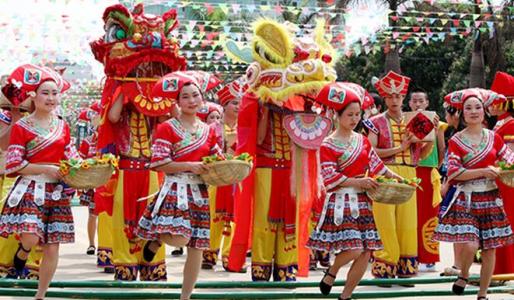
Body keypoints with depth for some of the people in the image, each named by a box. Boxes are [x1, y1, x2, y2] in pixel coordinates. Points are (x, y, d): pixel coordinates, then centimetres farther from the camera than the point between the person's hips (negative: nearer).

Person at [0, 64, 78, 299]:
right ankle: (22, 253, 13)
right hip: (30, 189, -4)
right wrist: (47, 169, -16)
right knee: (31, 237, -25)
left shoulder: (62, 127, 11)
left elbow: (72, 157, 16)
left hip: (57, 192, 5)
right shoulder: (21, 127, -4)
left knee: (52, 247, 2)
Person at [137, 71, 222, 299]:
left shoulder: (208, 131, 12)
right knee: (180, 239, -23)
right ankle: (155, 240, 13)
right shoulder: (167, 128, -5)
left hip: (199, 192, 5)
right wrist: (190, 166, -19)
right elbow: (159, 164, -10)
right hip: (175, 190, -5)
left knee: (197, 247, 3)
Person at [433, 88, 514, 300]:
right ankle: (463, 275, 14)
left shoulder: (493, 138, 6)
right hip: (466, 198, -3)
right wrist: (483, 172, -18)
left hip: (490, 198, 3)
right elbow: (453, 172, -10)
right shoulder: (456, 141, -2)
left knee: (489, 248, 4)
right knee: (470, 245, -18)